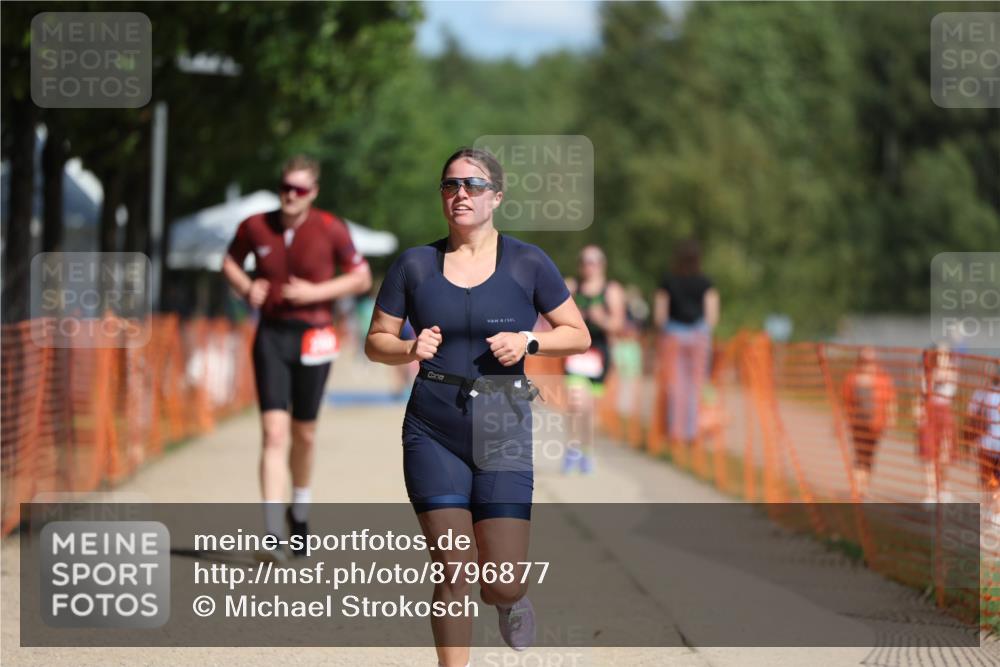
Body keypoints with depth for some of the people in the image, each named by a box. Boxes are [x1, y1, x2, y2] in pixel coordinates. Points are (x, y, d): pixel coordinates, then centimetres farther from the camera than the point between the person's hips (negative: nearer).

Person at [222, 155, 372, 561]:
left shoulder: (330, 230, -5)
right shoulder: (256, 227, 0)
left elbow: (362, 278, 0)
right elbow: (230, 261, 17)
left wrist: (316, 292, -13)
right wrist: (245, 288, -4)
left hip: (312, 338, 0)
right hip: (271, 336, 0)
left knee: (304, 435, 11)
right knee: (274, 433, -12)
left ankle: (299, 512, 38)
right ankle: (273, 535, -17)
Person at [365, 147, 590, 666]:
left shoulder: (528, 263, 1)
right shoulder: (415, 265, 4)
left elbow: (578, 335, 8)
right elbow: (376, 341, 10)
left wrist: (528, 341, -10)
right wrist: (411, 349, -11)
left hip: (502, 429, 0)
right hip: (433, 431, 1)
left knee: (504, 583, -3)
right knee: (453, 572, -4)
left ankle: (507, 600, 35)